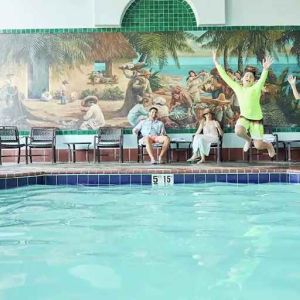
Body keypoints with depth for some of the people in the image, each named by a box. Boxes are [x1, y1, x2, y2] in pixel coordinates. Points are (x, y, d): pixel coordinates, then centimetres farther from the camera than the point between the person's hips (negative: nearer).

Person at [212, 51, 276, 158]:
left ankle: (269, 145, 36)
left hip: (256, 119, -2)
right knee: (238, 131, -31)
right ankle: (248, 139, 7)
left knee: (258, 146, -4)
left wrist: (265, 69, -49)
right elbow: (225, 76, 1)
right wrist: (216, 62, -2)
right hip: (244, 117, 2)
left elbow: (262, 79, -29)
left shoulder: (256, 88, -8)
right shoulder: (237, 88, 1)